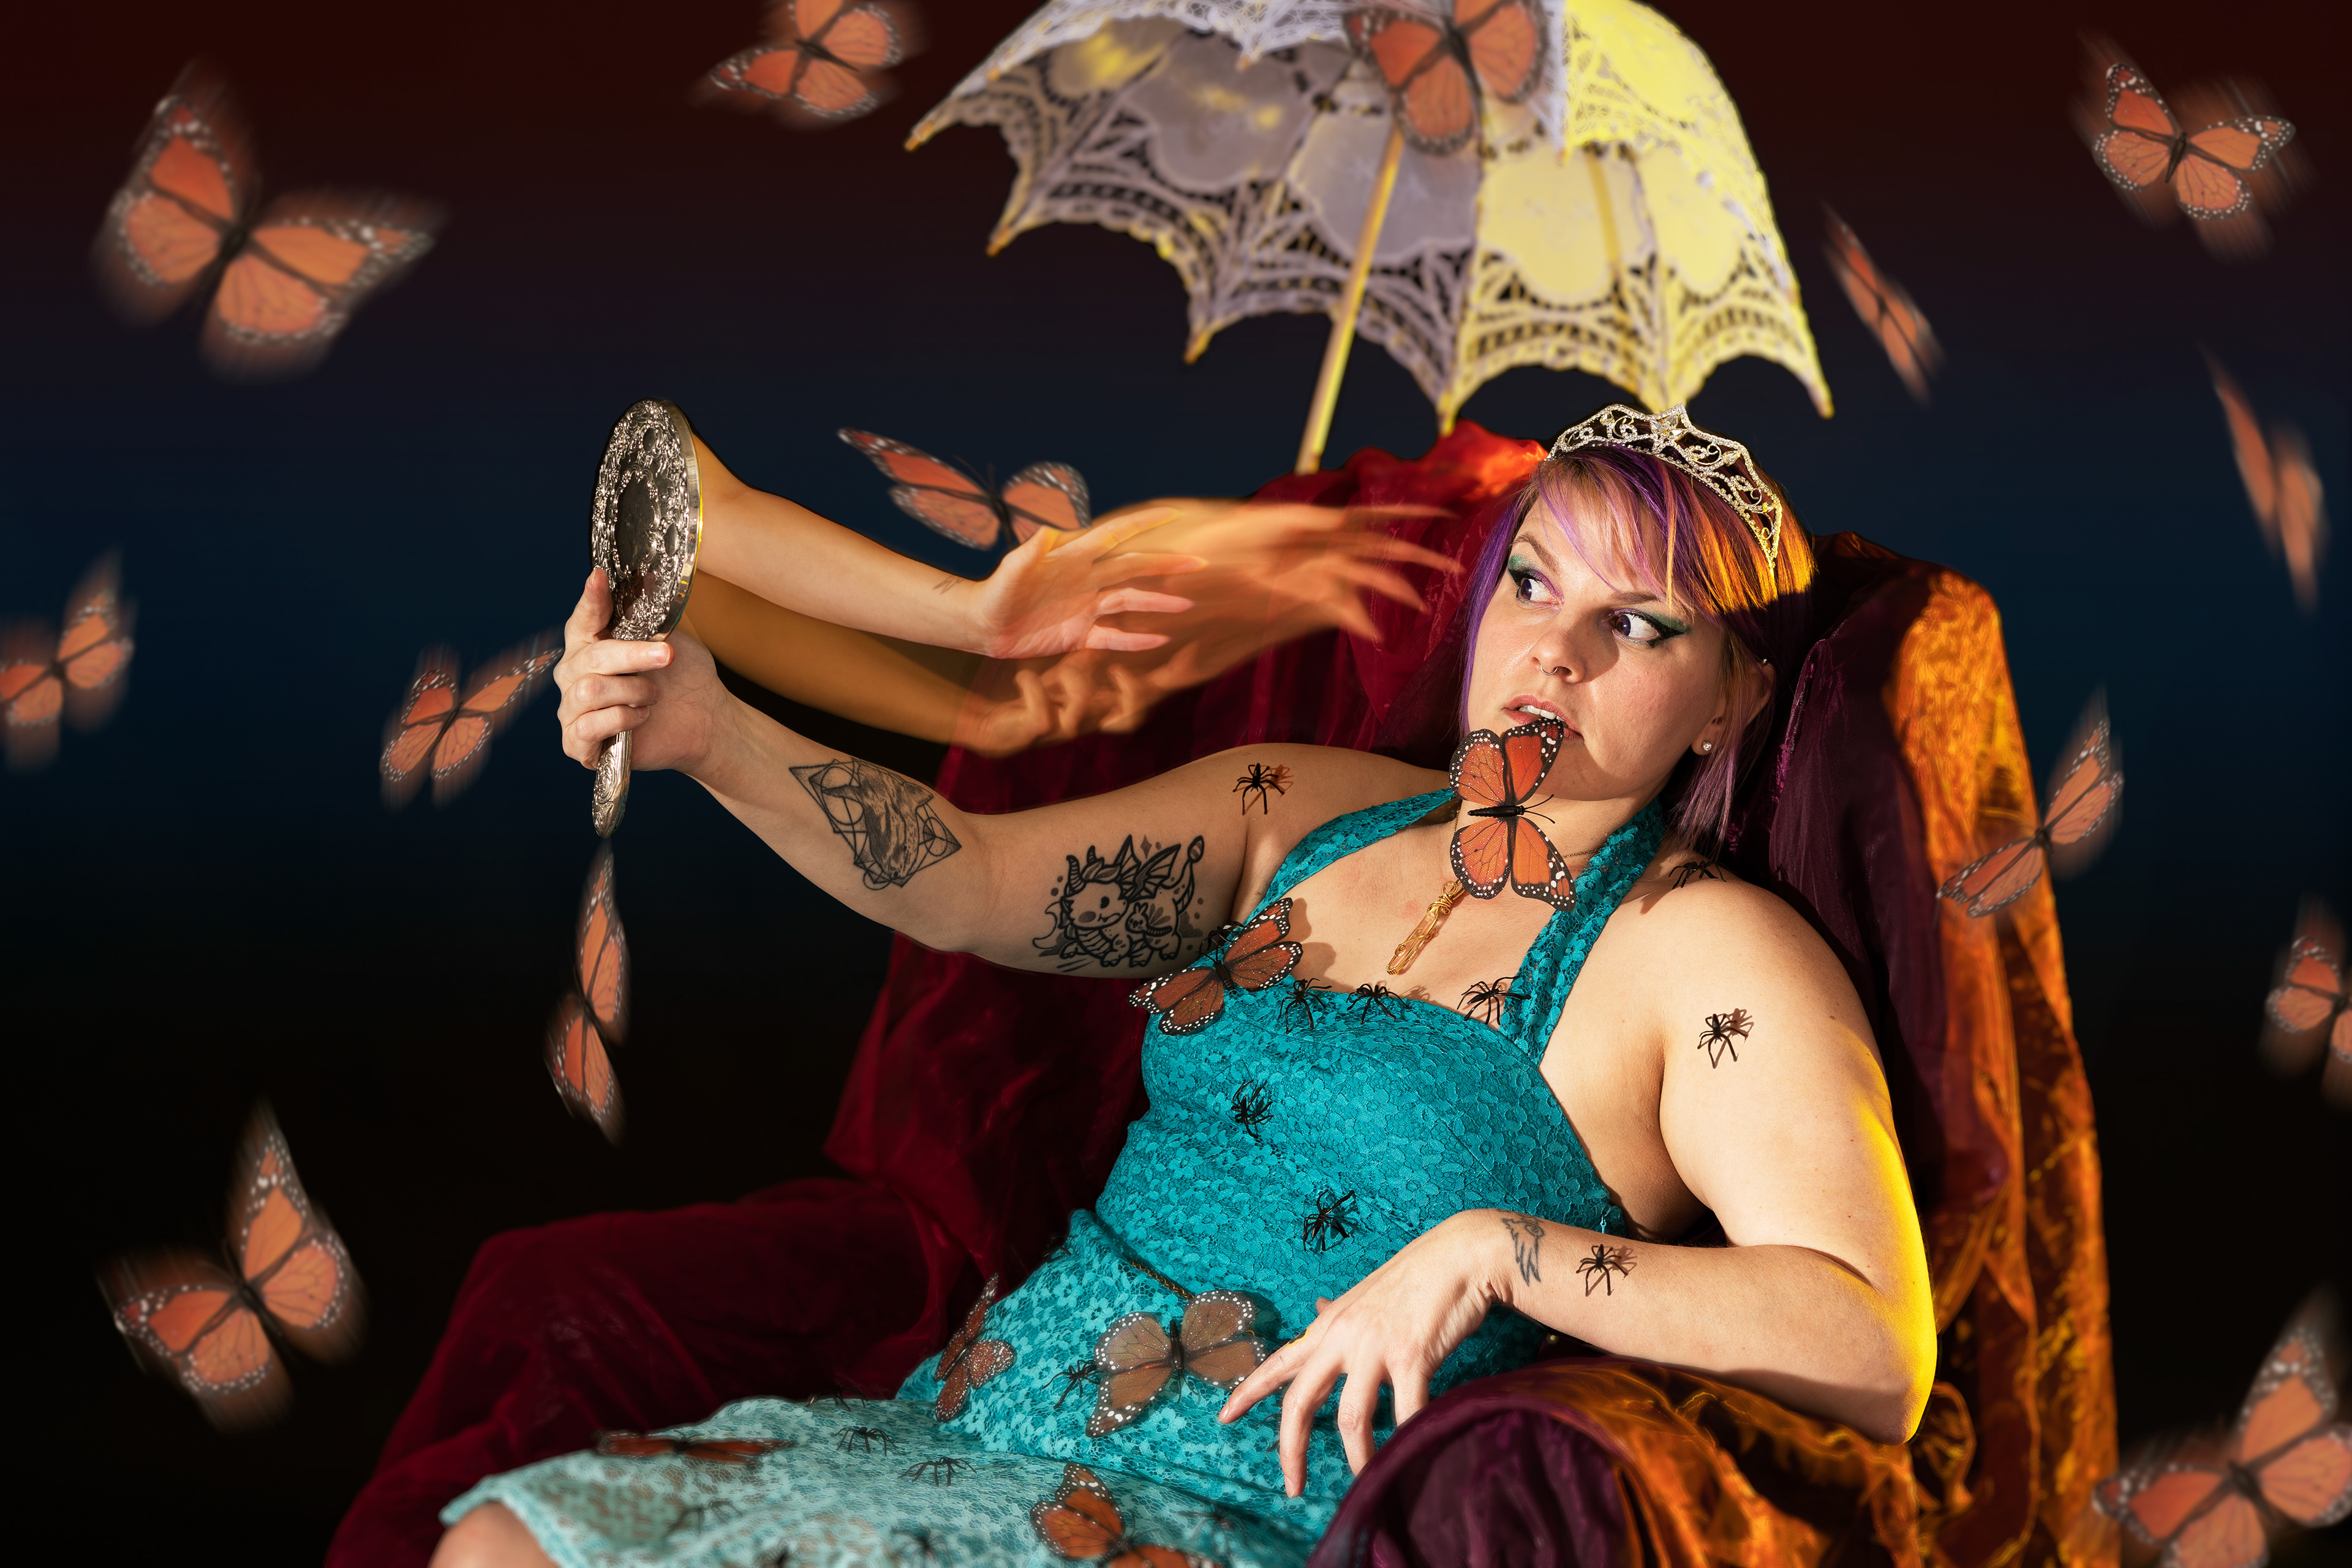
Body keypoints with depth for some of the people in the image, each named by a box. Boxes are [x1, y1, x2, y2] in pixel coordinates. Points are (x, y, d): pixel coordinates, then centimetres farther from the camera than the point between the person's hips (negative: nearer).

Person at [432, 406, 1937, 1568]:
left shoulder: (1703, 952, -5)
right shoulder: (1308, 812, 14)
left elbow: (1879, 1360, -16)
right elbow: (975, 880, 6)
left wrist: (1491, 1251, -24)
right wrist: (708, 732, -9)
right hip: (958, 1428, 6)